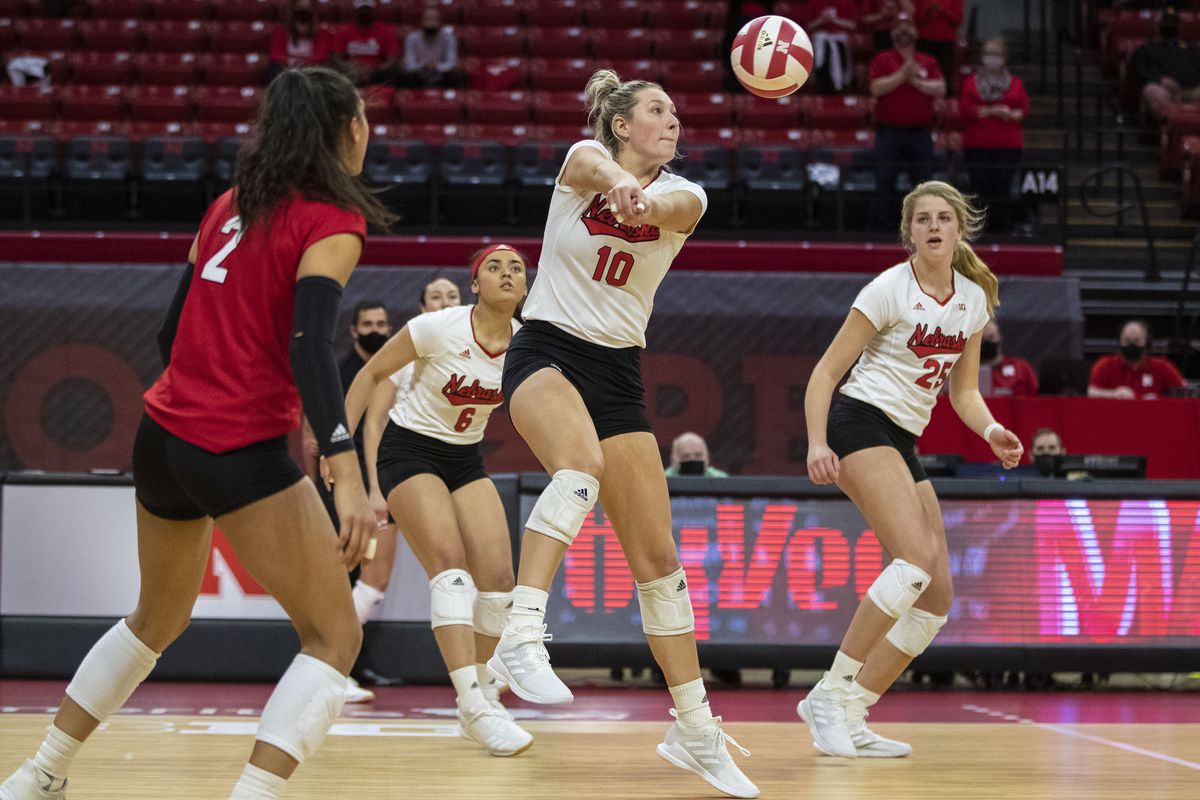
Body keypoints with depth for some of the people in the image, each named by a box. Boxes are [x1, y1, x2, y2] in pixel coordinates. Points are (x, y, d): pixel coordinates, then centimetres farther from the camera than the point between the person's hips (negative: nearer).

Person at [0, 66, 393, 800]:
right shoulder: (332, 223, -8)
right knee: (335, 638, -1)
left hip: (163, 434, 8)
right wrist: (347, 474, -29)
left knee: (158, 619, 29)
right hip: (243, 454, -8)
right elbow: (310, 347, -22)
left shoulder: (232, 204, 13)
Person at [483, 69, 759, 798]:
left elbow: (676, 205, -24)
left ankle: (697, 731, 12)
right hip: (547, 351, -4)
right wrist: (618, 182, -55)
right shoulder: (585, 159, -3)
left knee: (659, 556, 3)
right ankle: (522, 637, -44)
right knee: (582, 465, -37)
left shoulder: (684, 194, 2)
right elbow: (594, 168, -29)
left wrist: (648, 201, -50)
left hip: (619, 373, 4)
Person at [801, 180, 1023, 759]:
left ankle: (848, 713, 5)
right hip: (860, 423, -8)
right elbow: (826, 371, -8)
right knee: (919, 556, -27)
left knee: (937, 595, 1)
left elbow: (964, 390, 17)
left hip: (904, 443, 8)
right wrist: (817, 444, -22)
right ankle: (830, 695, -23)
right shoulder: (889, 289, -9)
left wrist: (990, 430, -4)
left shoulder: (973, 297, 11)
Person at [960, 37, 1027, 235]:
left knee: (1003, 188, -5)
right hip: (977, 146, 0)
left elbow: (1024, 108, 6)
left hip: (1008, 145, 0)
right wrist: (992, 111, -11)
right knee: (980, 188, -3)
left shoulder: (1015, 83, 12)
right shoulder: (971, 82, 9)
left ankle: (1003, 230, -1)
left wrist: (1012, 115, -15)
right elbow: (966, 108, -3)